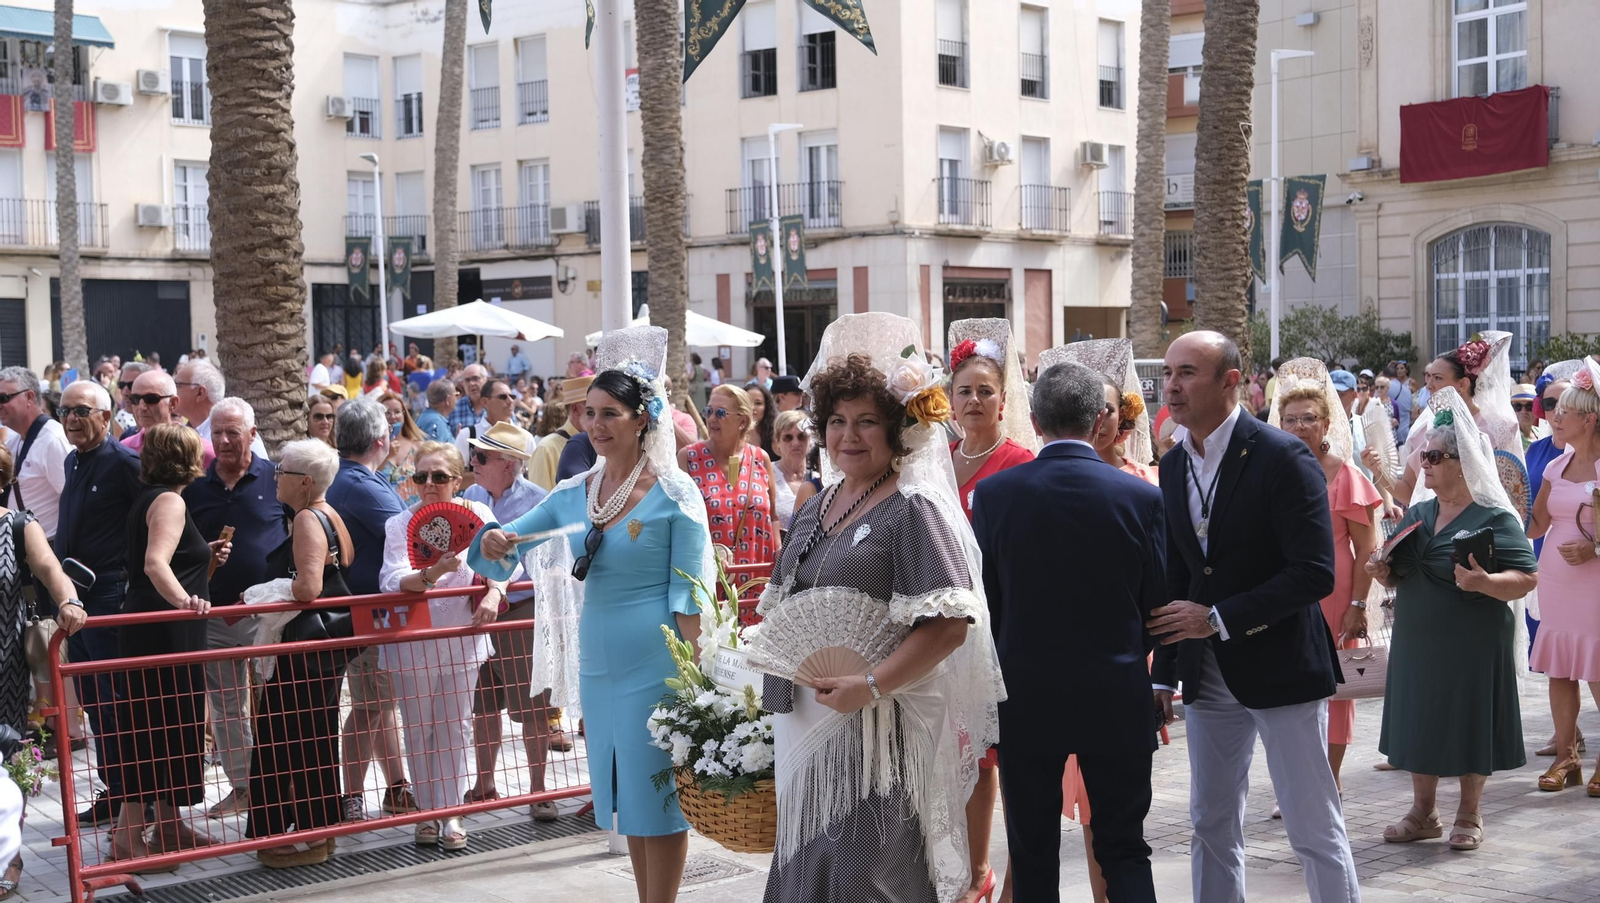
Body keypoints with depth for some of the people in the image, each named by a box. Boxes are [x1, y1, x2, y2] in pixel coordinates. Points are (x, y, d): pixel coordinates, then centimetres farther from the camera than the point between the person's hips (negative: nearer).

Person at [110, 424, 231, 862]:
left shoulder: (149, 498, 16)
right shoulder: (169, 501, -13)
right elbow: (155, 563, -29)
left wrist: (205, 556, 13)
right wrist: (184, 601, -44)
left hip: (163, 631, 10)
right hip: (162, 631, -10)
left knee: (171, 723, 15)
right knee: (154, 726, -7)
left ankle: (168, 824, 23)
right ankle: (129, 833, -5)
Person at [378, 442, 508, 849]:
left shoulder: (476, 513, -5)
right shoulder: (401, 523, -10)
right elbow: (392, 582, -23)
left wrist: (493, 593, -25)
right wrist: (432, 574, -41)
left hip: (462, 638, 1)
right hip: (413, 642, -1)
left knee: (454, 725, 7)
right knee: (419, 729, 8)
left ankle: (450, 812, 15)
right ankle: (427, 811, 20)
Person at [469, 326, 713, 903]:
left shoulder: (674, 494, -10)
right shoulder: (575, 494, 6)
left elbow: (689, 596, -12)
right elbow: (506, 543, 10)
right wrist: (494, 544, -14)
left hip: (654, 661, -6)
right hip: (598, 662, 6)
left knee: (659, 795, 1)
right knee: (623, 794, 15)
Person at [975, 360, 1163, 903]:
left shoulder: (993, 494, -8)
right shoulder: (1142, 497, -8)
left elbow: (983, 604, -1)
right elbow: (1158, 604, -1)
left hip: (1024, 698, 0)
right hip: (1117, 697, 0)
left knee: (1033, 856, 12)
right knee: (1124, 848, 11)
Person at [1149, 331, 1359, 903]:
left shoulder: (1283, 457, -14)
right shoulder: (1174, 464, 7)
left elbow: (1315, 574, -20)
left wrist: (1218, 618, -20)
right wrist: (1165, 674, 9)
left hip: (1280, 667, -6)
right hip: (1208, 674, 7)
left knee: (1315, 830, 1)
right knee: (1212, 827, 14)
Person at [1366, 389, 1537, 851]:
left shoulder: (1494, 517, -8)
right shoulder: (1416, 513, 11)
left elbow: (1527, 578, -13)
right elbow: (1400, 575, 19)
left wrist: (1484, 582, -30)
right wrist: (1384, 574, -3)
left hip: (1471, 645, -6)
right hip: (1416, 640, 6)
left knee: (1469, 724, 3)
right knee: (1419, 721, 10)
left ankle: (1469, 816, 19)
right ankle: (1423, 812, 23)